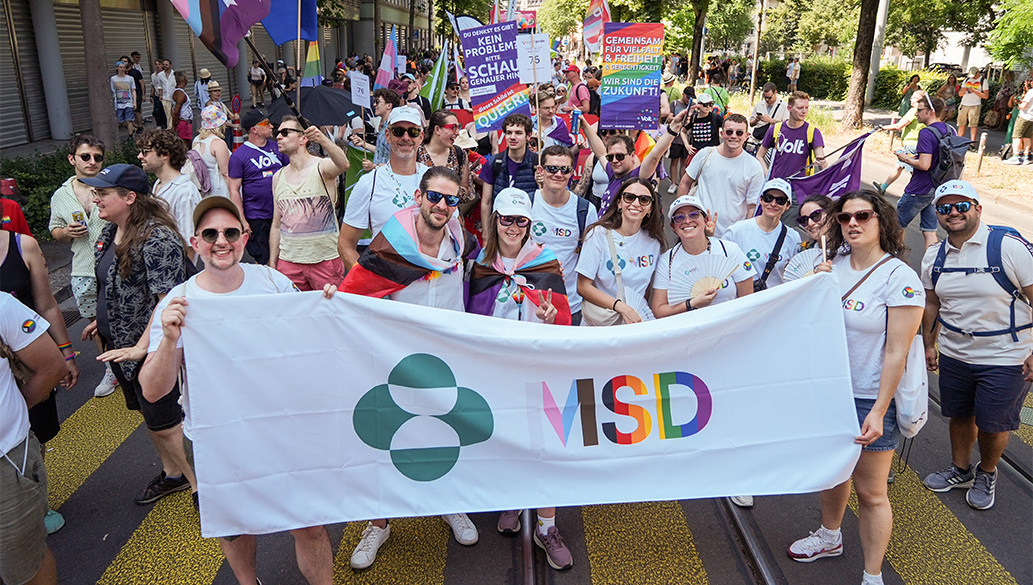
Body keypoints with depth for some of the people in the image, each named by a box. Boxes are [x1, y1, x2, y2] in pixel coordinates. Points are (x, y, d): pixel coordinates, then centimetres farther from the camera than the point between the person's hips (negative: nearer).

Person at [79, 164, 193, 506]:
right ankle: (172, 474, 39)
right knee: (148, 413, 21)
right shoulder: (111, 233, 5)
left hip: (149, 350, -9)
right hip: (118, 345, 9)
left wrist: (141, 347, -28)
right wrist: (101, 321, 22)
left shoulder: (157, 239, -25)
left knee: (164, 422, 0)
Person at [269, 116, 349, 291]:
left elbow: (343, 165, -31)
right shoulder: (278, 177, 10)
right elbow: (276, 225, 14)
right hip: (288, 262, 4)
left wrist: (322, 140, -47)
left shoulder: (322, 167, -6)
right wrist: (272, 265, 11)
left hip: (326, 259, -4)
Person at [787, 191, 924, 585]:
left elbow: (896, 353, -17)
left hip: (870, 399, -6)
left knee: (870, 492, 4)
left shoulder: (900, 278, -16)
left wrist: (879, 412, -19)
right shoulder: (835, 263, 2)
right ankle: (830, 538, 46)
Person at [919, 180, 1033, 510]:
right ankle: (960, 470, 41)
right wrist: (929, 345, 15)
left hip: (1005, 359, -4)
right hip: (953, 356, 5)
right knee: (959, 415, 18)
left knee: (993, 424, 9)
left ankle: (987, 474, 37)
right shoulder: (934, 257, 1)